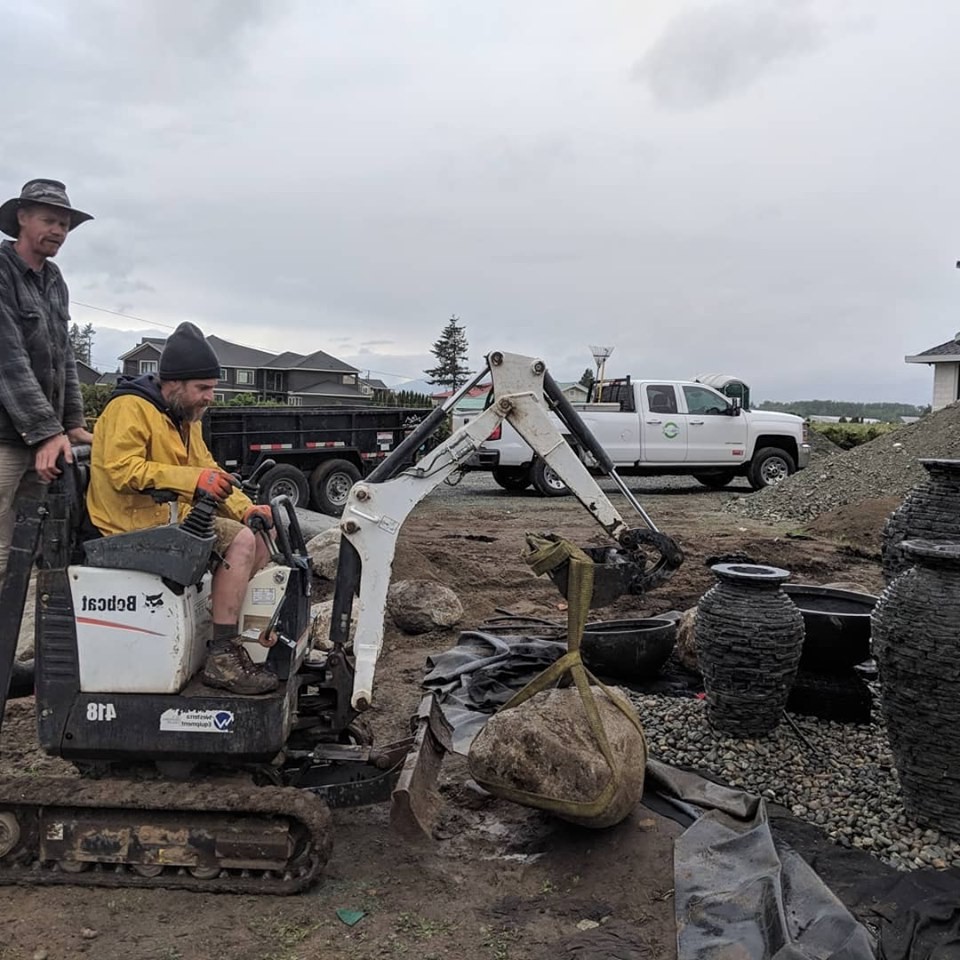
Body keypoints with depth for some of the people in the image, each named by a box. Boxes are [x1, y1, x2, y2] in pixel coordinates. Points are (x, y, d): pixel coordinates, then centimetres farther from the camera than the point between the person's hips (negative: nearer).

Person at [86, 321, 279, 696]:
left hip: (177, 515, 10)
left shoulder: (185, 417, 17)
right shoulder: (130, 408, -12)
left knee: (261, 532, 5)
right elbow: (122, 469, -24)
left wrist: (246, 508, -1)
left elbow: (208, 469, 15)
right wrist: (193, 479, -32)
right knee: (241, 541, -24)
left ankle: (250, 625, 10)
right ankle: (222, 657, -23)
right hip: (138, 524, -10)